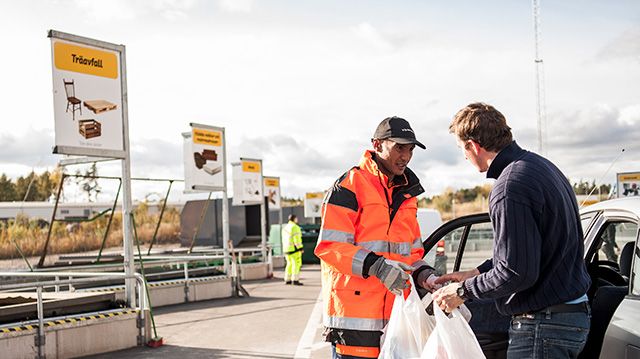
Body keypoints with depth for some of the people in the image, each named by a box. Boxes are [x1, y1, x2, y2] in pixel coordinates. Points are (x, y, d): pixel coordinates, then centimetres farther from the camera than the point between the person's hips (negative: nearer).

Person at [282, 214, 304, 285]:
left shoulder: (285, 228, 15)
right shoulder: (295, 227, -11)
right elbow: (297, 239, -18)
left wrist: (286, 249, 19)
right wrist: (300, 248, -16)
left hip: (287, 249, 9)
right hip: (294, 248, -9)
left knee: (290, 264, 15)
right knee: (296, 264, -7)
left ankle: (287, 280, 15)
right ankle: (295, 280, -12)